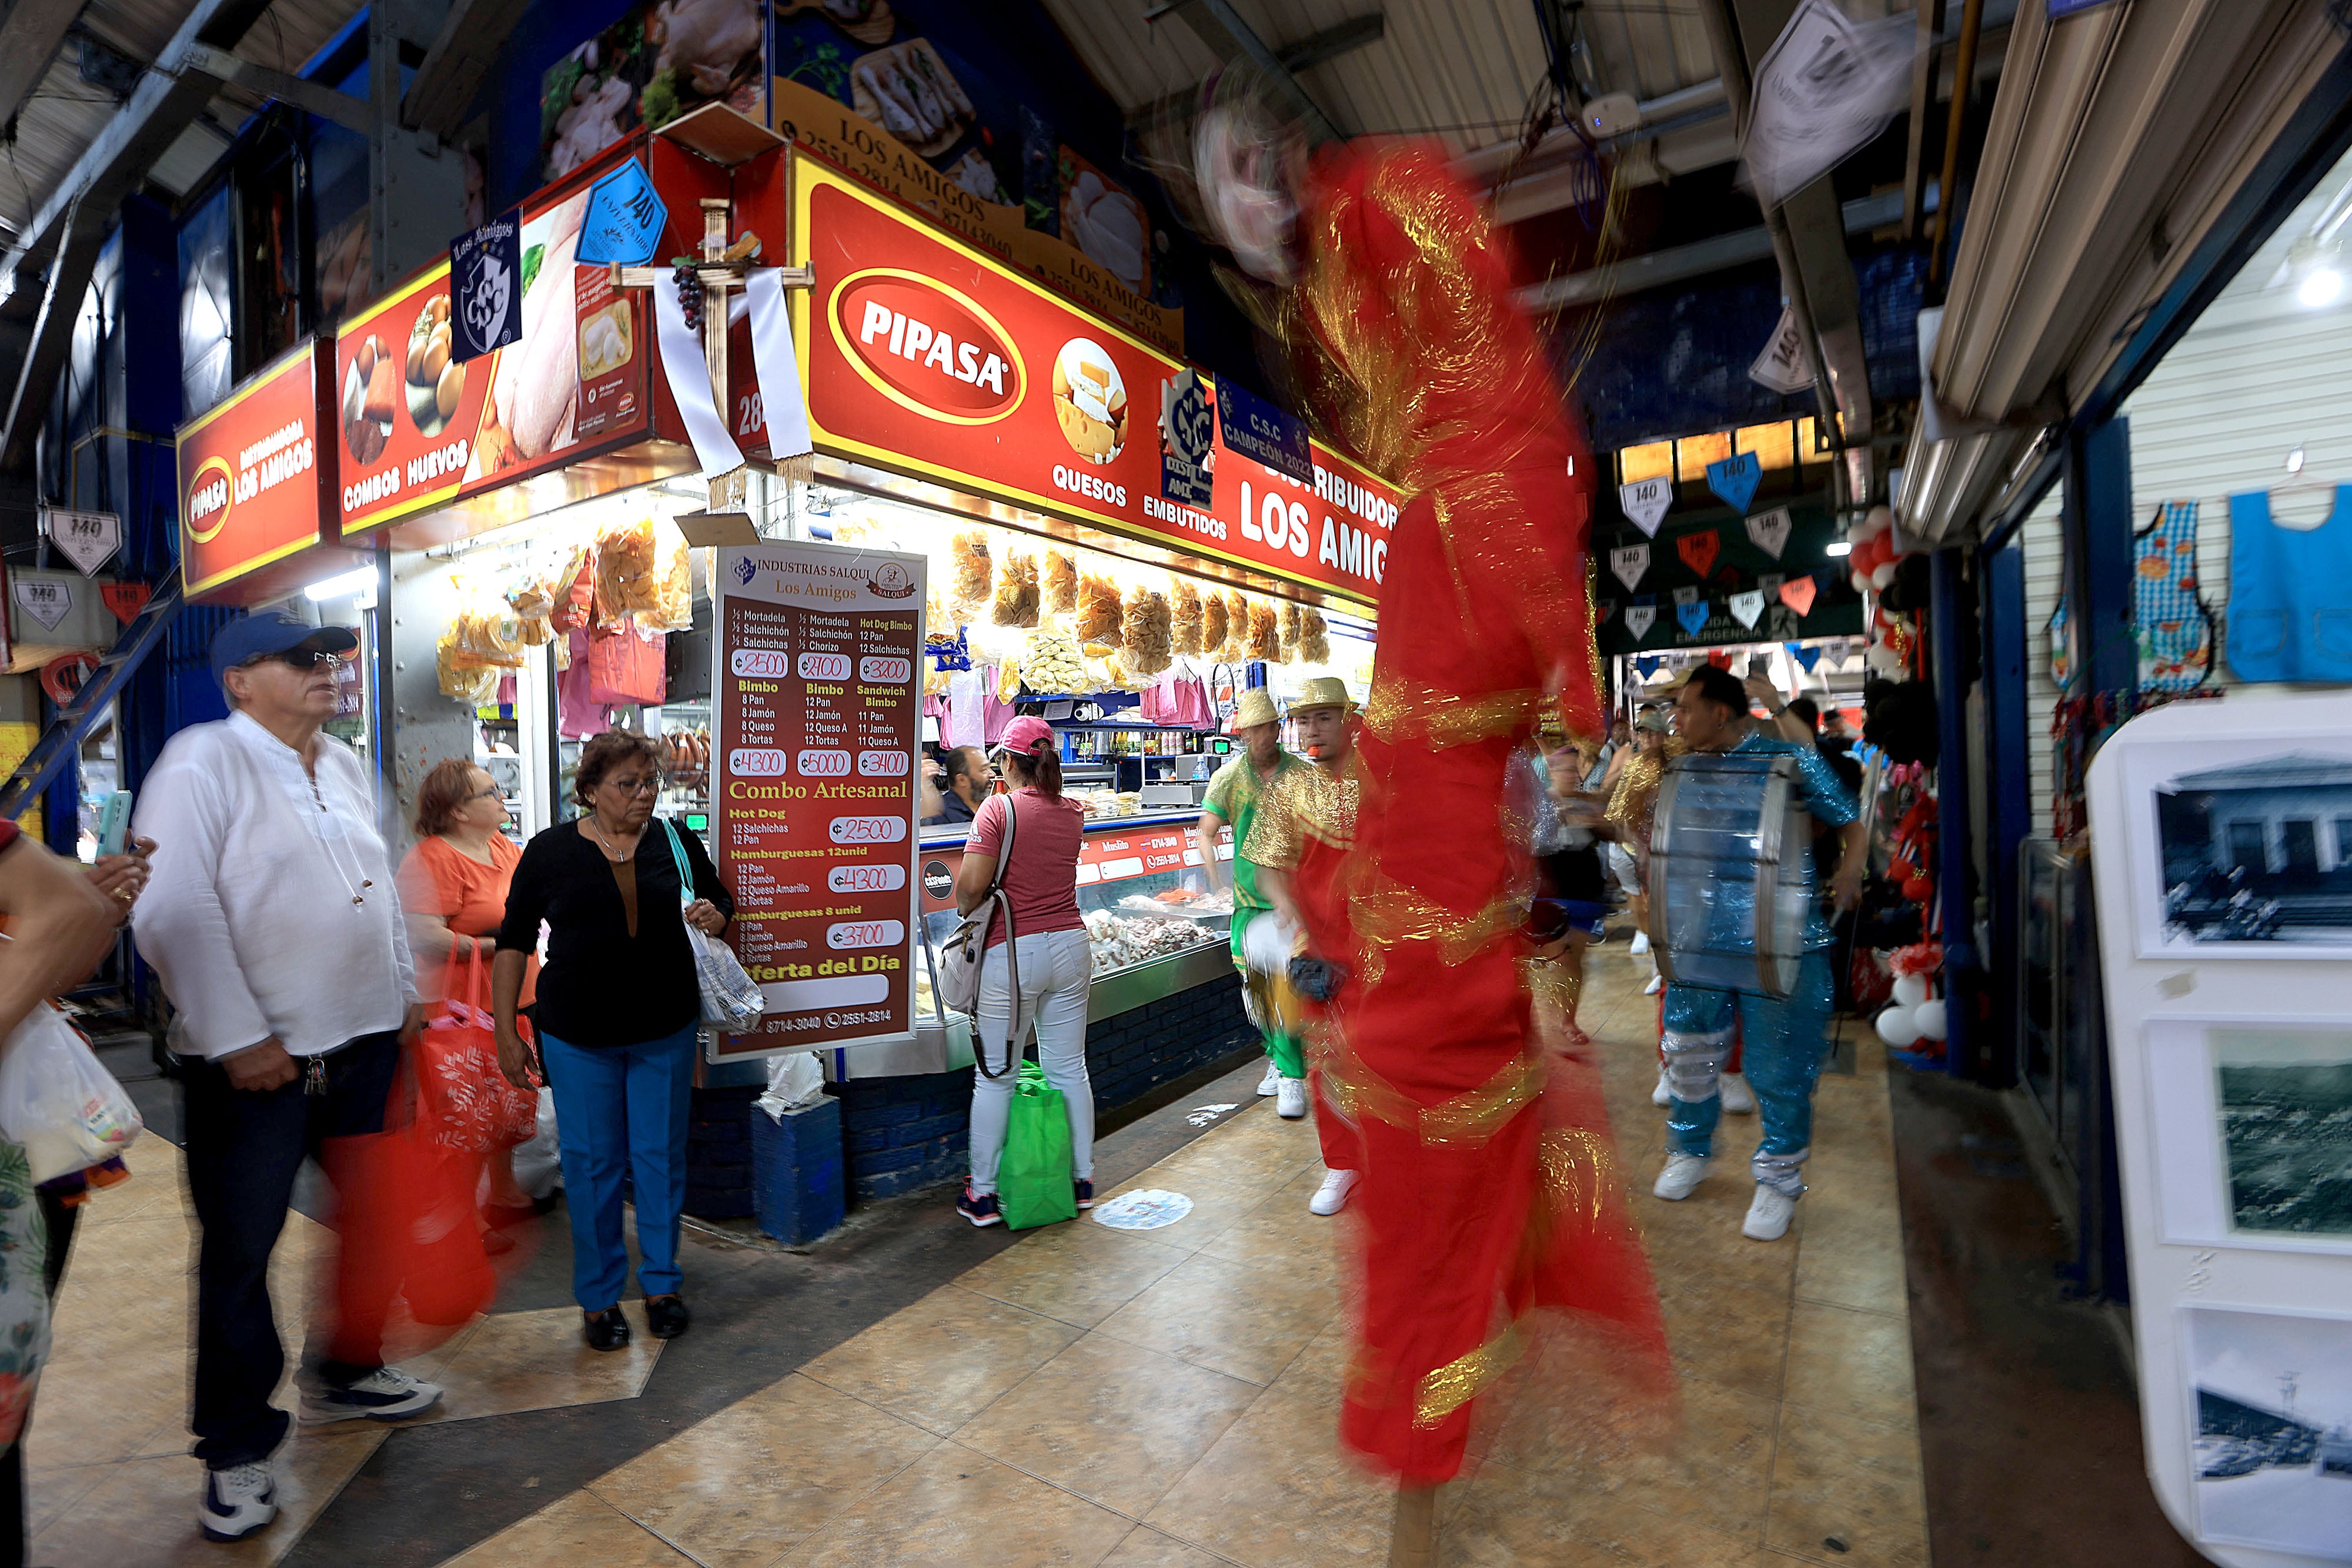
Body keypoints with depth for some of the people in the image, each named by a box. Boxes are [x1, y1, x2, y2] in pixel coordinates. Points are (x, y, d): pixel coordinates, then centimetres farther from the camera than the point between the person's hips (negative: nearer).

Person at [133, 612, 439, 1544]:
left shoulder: (344, 766, 12)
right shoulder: (204, 759, -10)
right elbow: (173, 910, -16)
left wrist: (405, 991, 16)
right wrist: (238, 1037, -18)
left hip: (366, 1044, 7)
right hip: (255, 1063, -6)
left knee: (375, 1225, 16)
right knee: (241, 1251, 5)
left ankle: (344, 1375, 38)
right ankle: (237, 1451, 23)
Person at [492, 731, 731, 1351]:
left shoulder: (677, 843, 0)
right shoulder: (550, 851, -3)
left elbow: (721, 903, 12)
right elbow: (514, 942, 2)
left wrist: (714, 918, -13)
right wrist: (506, 1033, -1)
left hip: (666, 1032, 1)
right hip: (579, 1037, -1)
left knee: (662, 1156, 10)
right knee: (591, 1165, 8)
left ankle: (661, 1282, 28)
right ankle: (599, 1296, 27)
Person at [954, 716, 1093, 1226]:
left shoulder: (998, 808, -12)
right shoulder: (1073, 812, 4)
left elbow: (972, 885, -18)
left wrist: (964, 909, 4)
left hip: (1012, 953, -5)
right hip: (1069, 946, 5)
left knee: (996, 1077, 7)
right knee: (1070, 1069, 14)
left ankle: (983, 1194, 18)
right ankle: (1081, 1179, 26)